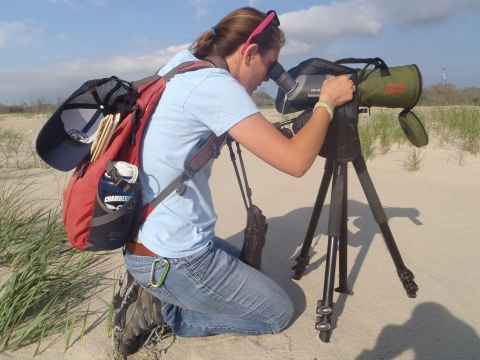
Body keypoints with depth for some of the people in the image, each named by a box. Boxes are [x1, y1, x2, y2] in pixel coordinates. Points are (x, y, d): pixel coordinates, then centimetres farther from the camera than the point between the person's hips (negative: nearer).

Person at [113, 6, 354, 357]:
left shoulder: (181, 65, 6)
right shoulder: (214, 84, -21)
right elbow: (295, 161, -23)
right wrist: (327, 101, -8)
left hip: (155, 242, 9)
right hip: (172, 261, -9)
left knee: (248, 266, 30)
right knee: (279, 312, 11)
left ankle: (156, 298, 17)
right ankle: (162, 314, 6)